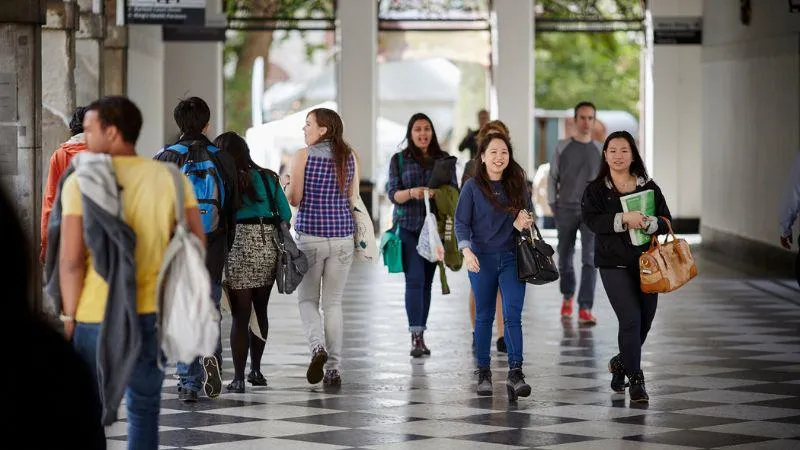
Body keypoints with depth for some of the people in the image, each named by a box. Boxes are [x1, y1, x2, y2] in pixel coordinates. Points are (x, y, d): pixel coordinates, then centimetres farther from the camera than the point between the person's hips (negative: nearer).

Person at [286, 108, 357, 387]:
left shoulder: (303, 156, -8)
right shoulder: (349, 156, 3)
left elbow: (294, 199, -7)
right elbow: (353, 198, 8)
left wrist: (286, 186, 14)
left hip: (310, 235, -3)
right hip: (342, 236, 3)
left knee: (307, 300, 11)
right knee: (333, 303, 10)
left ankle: (318, 346, -16)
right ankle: (334, 369, 6)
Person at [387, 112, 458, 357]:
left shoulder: (443, 159, 10)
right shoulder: (399, 160, 5)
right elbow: (393, 194, -1)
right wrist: (411, 193, -22)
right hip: (408, 228, -3)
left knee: (427, 281, 6)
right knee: (415, 280, -12)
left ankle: (421, 335, 14)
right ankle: (416, 337, -16)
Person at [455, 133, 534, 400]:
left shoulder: (517, 185, 7)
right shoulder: (473, 187, -1)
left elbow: (528, 215, 18)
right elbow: (461, 222, -3)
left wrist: (526, 222, -7)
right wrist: (466, 251, -19)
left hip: (512, 258, 1)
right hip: (482, 258, -1)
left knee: (513, 315, -11)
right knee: (484, 316, 7)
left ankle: (515, 373, -18)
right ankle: (483, 373, 17)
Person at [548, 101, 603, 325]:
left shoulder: (600, 150, 3)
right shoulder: (562, 147, 2)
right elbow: (553, 178, 6)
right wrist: (553, 207, -1)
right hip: (565, 211, 1)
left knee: (590, 258, -14)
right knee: (565, 258, 10)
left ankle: (585, 310, -19)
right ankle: (567, 296, 36)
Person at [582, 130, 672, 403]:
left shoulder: (649, 187, 8)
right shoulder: (596, 189, 2)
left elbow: (666, 222, 2)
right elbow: (592, 220, -14)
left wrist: (647, 223, -19)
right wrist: (625, 219, -25)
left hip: (646, 262, 3)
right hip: (614, 265, -3)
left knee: (645, 321, 8)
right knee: (631, 319, -13)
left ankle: (620, 363, 36)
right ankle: (635, 380, -1)